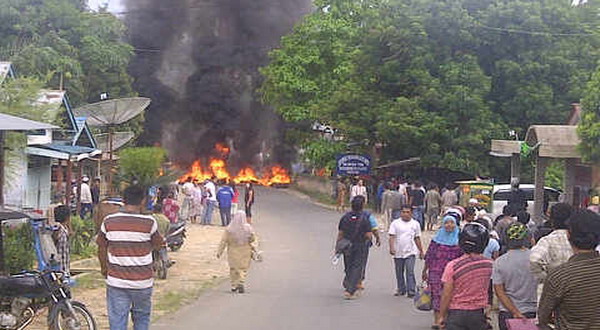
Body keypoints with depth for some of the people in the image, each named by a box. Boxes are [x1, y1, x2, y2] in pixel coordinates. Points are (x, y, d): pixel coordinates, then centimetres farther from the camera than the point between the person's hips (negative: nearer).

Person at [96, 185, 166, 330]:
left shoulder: (108, 222, -4)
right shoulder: (149, 222, -11)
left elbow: (101, 248, 7)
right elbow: (158, 245, 3)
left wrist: (104, 268, 22)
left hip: (116, 281, 1)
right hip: (142, 282, -1)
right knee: (141, 317, 19)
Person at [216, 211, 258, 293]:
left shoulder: (229, 228, -12)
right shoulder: (249, 228, -10)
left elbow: (224, 241, -8)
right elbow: (253, 240, -5)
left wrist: (219, 252, -1)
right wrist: (254, 249, 5)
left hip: (233, 253, 0)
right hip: (245, 253, 0)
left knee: (233, 269, 17)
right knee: (243, 269, 10)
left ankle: (234, 286, 20)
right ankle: (241, 283, -9)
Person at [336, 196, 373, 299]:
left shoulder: (345, 217, 0)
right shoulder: (364, 219, -13)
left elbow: (340, 234, 2)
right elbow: (369, 235, -15)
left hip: (347, 247, 4)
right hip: (361, 248, -4)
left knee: (348, 268, 19)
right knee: (357, 268, 0)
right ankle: (350, 291, -7)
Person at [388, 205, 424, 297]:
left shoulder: (415, 224, 7)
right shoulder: (395, 223, 1)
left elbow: (417, 238, 14)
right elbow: (392, 236, -5)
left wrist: (421, 251, 15)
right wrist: (391, 248, -19)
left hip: (410, 252, -1)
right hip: (398, 252, 1)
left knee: (410, 272, -12)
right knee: (399, 272, 11)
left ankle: (411, 291, -11)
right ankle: (401, 289, 26)